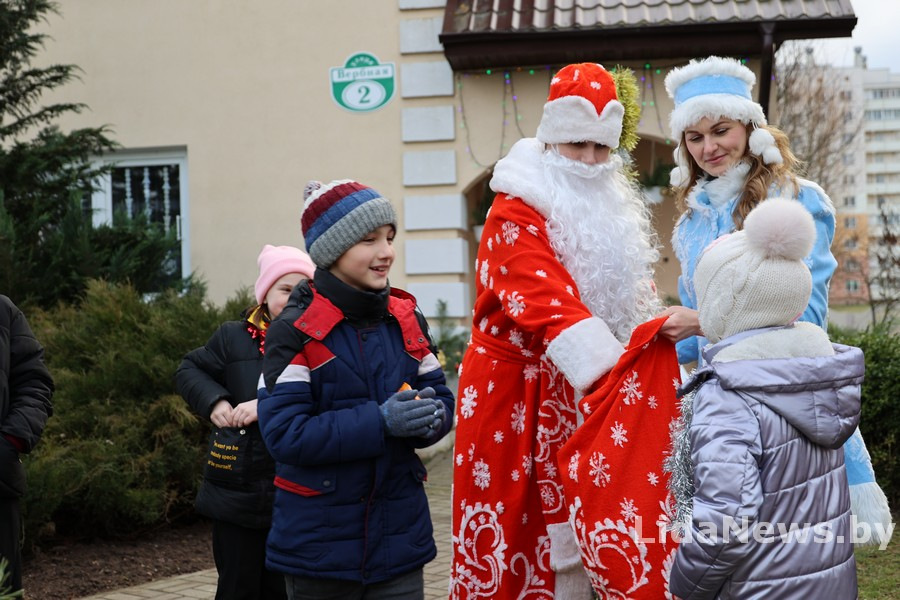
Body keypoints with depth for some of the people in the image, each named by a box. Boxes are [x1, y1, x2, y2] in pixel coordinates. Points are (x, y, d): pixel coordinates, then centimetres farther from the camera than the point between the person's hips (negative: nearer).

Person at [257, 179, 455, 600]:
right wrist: (380, 423, -25)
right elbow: (284, 434, -18)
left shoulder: (406, 319, 5)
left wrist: (431, 416, -15)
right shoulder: (295, 331, -11)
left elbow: (442, 400, 10)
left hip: (401, 531, 4)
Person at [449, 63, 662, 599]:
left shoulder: (613, 210, 13)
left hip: (589, 394, 6)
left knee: (583, 531, 7)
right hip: (519, 397, -6)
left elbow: (633, 295, 16)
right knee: (521, 533, -2)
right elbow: (549, 306, -26)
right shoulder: (516, 213, -12)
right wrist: (613, 373, -38)